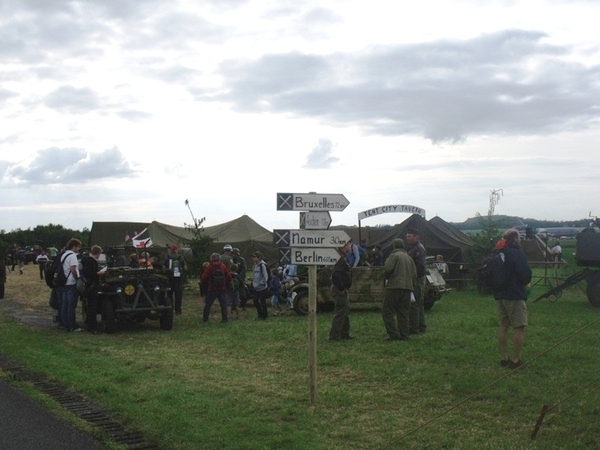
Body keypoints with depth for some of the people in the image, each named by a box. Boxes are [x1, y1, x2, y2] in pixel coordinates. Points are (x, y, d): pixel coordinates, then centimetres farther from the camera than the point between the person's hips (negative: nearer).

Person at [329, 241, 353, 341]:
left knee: (345, 311, 18)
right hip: (340, 290, -11)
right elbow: (335, 274, -30)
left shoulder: (344, 257, 14)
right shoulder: (341, 258, -19)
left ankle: (345, 333, 28)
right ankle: (334, 336, -2)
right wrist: (341, 288, -23)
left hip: (342, 289, 11)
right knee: (340, 312, -6)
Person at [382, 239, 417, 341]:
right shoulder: (409, 258, 19)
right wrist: (412, 288, 20)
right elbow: (414, 275, 16)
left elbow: (388, 269, -15)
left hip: (394, 287, -7)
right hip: (407, 288, 7)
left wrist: (386, 277, 7)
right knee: (403, 313, 12)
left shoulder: (394, 256, -4)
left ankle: (393, 334, -8)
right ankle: (404, 335, 11)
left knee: (387, 311, -2)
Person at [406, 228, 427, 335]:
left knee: (414, 305, -9)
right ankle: (421, 327, 24)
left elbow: (421, 266, -24)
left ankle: (414, 328, -7)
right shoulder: (411, 248, 17)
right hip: (415, 279, 11)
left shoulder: (419, 249, -15)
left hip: (417, 279, -11)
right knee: (419, 304, 16)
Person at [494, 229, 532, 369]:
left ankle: (503, 358, 16)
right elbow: (526, 273, -17)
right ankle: (515, 360, -2)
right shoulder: (517, 253, -14)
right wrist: (525, 283, 3)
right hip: (515, 295, -7)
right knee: (519, 328, -1)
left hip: (500, 295, 7)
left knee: (503, 327, 13)